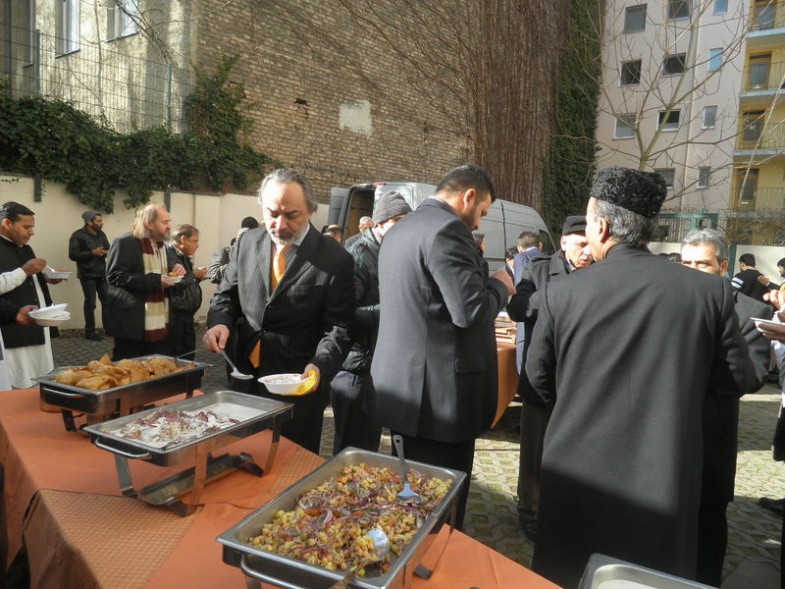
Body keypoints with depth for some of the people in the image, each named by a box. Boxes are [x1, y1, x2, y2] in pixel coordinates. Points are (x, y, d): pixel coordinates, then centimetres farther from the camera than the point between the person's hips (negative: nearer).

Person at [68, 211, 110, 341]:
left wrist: (106, 252, -8)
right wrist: (92, 253, -24)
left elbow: (108, 249, 16)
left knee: (107, 300, 9)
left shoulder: (101, 234, 10)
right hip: (87, 275, -6)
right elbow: (73, 255, -16)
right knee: (90, 303, -2)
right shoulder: (78, 235, -10)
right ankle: (90, 331, 8)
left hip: (101, 274, 6)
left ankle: (108, 327, 20)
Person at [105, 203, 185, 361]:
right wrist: (155, 281, -25)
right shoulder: (125, 242, -11)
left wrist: (174, 270, 3)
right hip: (134, 324, -8)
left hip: (160, 324, 8)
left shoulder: (161, 244, 15)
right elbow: (115, 276, -19)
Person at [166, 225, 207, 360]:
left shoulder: (183, 256, 17)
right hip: (174, 315, -10)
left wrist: (197, 278, 5)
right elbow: (173, 284, -26)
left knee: (188, 357, 13)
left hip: (186, 314, 10)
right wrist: (193, 274, -13)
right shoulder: (168, 254, -15)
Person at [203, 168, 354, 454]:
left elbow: (338, 328, -10)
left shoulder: (335, 259, -11)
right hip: (245, 377, 4)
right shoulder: (246, 243, 3)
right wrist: (220, 322, -10)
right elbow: (226, 295, 12)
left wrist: (320, 367, -27)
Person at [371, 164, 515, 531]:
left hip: (405, 385, 10)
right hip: (439, 390, -10)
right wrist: (500, 286, -3)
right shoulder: (447, 229, -16)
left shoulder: (400, 229, 16)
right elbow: (471, 310, -23)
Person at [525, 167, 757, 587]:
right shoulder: (711, 291, -10)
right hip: (665, 472, 1)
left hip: (579, 469, -1)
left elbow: (539, 377, 0)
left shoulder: (560, 292, -13)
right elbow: (738, 378, 1)